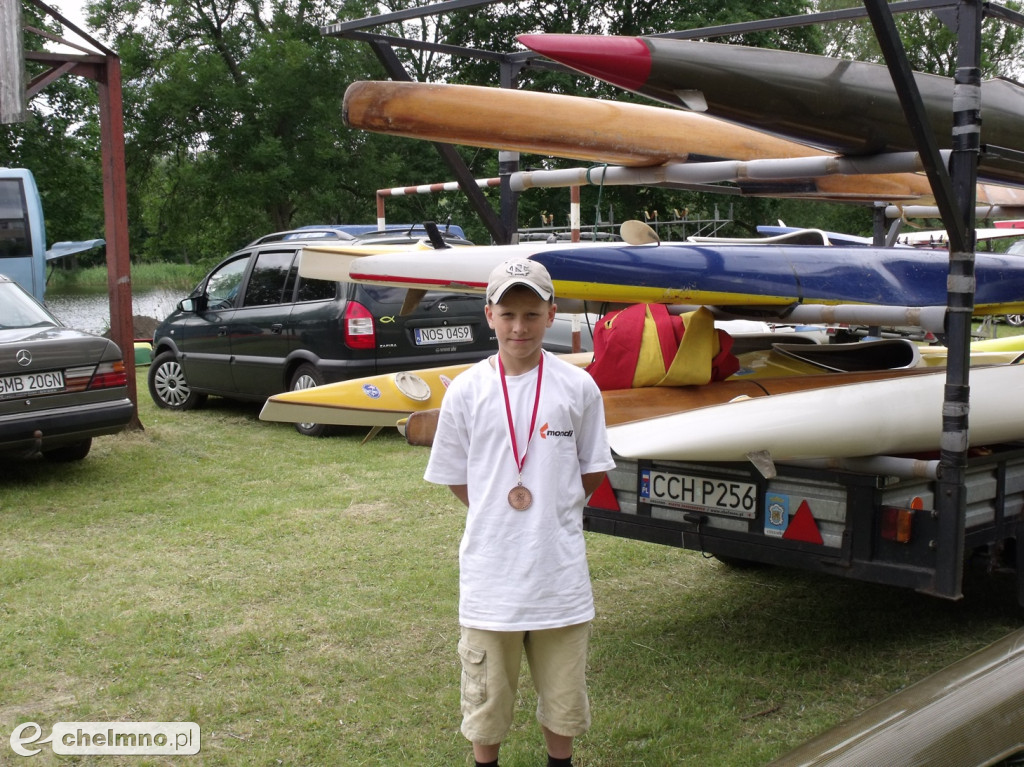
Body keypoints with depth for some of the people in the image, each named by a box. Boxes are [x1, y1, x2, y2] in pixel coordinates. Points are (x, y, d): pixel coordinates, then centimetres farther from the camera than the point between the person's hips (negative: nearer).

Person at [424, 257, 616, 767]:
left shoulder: (578, 387, -3)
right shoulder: (466, 390, -4)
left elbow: (593, 471, 7)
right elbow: (454, 477, 6)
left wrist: (550, 509, 3)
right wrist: (501, 510, 2)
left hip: (560, 562, 1)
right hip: (490, 565, 0)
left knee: (563, 691, 14)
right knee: (486, 692, 13)